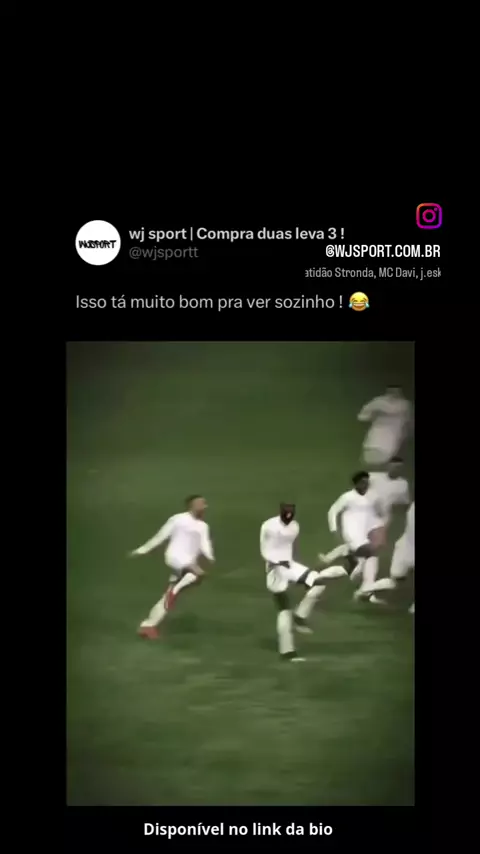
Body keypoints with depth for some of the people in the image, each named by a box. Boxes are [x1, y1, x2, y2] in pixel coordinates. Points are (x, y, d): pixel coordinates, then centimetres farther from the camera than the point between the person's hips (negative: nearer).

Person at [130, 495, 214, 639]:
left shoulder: (203, 526, 17)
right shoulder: (178, 519, 4)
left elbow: (204, 544, 3)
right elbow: (161, 536, 8)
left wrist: (210, 557, -20)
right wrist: (142, 550, 8)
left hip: (188, 563, 6)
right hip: (175, 557, -6)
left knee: (169, 598, 2)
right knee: (199, 573, -32)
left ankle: (147, 626, 9)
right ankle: (174, 591, -17)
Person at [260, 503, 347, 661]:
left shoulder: (295, 526, 5)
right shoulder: (268, 526, -12)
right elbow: (264, 551, -9)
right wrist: (278, 562, -23)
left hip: (290, 565, 5)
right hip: (276, 569, -5)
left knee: (318, 582, -16)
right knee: (284, 610, -4)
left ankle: (300, 617, -1)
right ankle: (287, 651, 4)